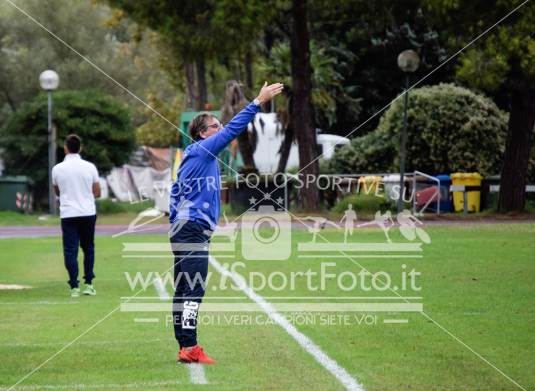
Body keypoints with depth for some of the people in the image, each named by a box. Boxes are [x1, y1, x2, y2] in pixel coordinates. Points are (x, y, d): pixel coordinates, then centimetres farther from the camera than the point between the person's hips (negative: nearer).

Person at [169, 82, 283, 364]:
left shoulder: (191, 156, 19)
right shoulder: (202, 150, -8)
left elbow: (175, 192, 21)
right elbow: (232, 129, -15)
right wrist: (259, 101, -15)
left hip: (182, 229, 10)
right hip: (193, 229, -10)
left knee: (184, 291, 8)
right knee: (193, 291, -13)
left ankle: (185, 348, 11)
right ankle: (190, 348, -17)